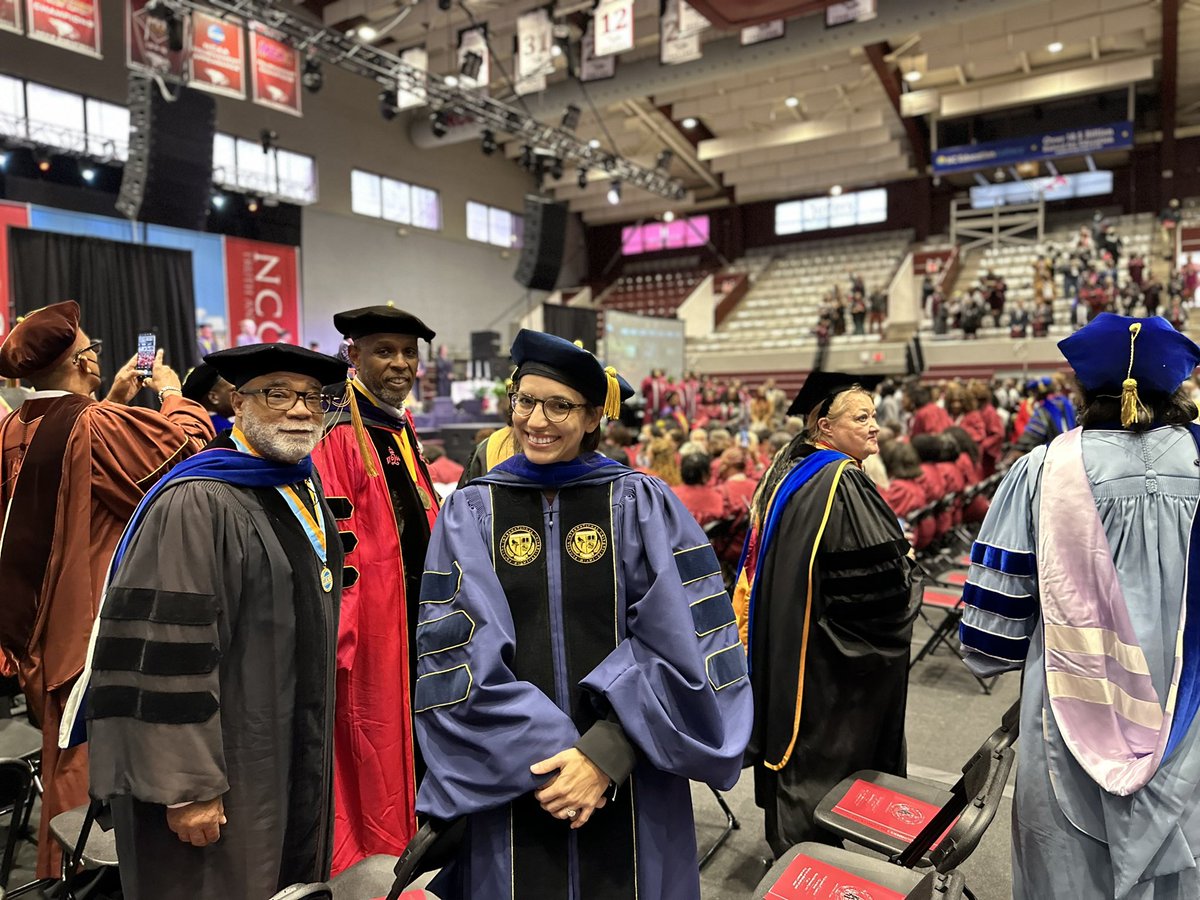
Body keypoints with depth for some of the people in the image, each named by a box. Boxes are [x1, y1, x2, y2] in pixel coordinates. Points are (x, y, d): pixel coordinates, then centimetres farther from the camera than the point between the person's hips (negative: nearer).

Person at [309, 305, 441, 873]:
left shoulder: (402, 431, 12)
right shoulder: (339, 436, -15)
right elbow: (335, 544, -20)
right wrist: (342, 630, -22)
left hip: (414, 610, 9)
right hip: (372, 614, -9)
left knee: (406, 731, 21)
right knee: (371, 731, 6)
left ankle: (406, 837, 39)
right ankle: (367, 845, 25)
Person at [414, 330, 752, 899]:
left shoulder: (643, 506, -5)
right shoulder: (469, 513, -2)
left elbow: (685, 644, -10)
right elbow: (457, 656, -8)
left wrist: (607, 752, -18)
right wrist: (541, 758, -16)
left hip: (631, 790, 0)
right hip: (510, 788, 1)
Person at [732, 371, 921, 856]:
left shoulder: (788, 466, 4)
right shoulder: (842, 482, -23)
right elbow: (880, 575, -23)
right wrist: (908, 577, -2)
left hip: (781, 639, 9)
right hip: (830, 650, -9)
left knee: (793, 737, 22)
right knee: (824, 757, 7)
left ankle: (784, 840, 39)